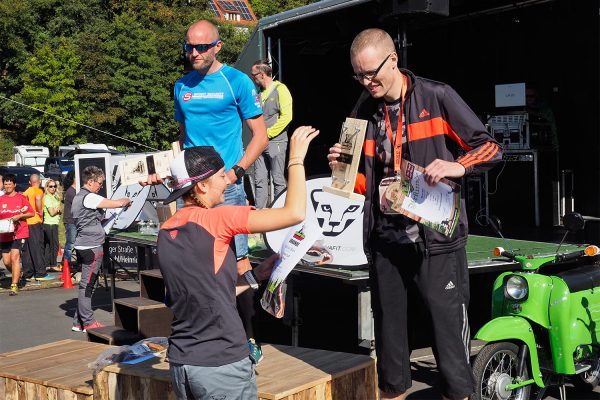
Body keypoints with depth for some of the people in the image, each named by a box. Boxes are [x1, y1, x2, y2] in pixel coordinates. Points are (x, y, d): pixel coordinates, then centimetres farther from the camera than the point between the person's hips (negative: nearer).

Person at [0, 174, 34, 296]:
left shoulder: (21, 198, 1)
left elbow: (31, 213, 2)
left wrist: (19, 216, -12)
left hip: (19, 233, -4)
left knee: (14, 257, -15)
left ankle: (14, 286, -12)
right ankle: (17, 275, 36)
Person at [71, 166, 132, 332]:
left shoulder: (78, 197, 16)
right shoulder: (89, 198, -14)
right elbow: (118, 203, -19)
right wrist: (127, 200, 2)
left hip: (82, 245, 10)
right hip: (92, 246, -10)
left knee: (87, 284, 14)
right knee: (87, 285, -4)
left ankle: (78, 322, 18)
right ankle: (88, 323, 3)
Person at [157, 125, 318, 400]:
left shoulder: (166, 232, 8)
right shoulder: (215, 219, -14)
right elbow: (294, 213, -16)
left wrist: (256, 275, 13)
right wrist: (296, 158, -4)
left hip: (182, 363, 7)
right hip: (222, 365, -7)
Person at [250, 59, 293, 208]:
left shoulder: (280, 89, -5)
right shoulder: (259, 92, 15)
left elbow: (286, 117, -14)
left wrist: (267, 133, -11)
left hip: (276, 142, -6)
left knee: (278, 180, -1)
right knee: (260, 180, 5)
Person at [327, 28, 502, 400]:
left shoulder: (437, 97, -4)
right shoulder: (364, 111, 10)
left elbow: (490, 147, -4)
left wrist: (458, 166, -22)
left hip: (436, 236, -4)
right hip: (385, 239, 5)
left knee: (448, 324, 0)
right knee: (388, 328, 13)